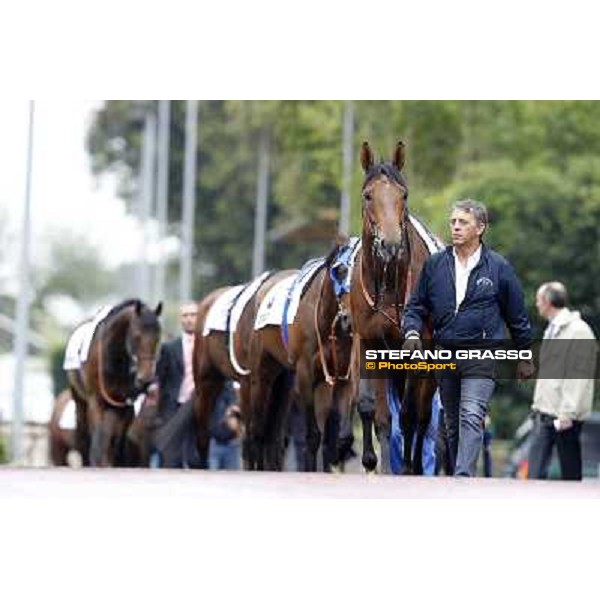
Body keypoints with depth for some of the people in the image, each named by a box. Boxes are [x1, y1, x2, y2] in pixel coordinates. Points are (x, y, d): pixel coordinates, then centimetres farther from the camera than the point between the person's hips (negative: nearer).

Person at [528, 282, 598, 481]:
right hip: (544, 414, 9)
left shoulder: (578, 331, -11)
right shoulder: (552, 330, 17)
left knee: (570, 472, -1)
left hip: (564, 417, -9)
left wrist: (567, 414, -21)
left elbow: (579, 376, -17)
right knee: (536, 471, 1)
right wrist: (538, 404, 16)